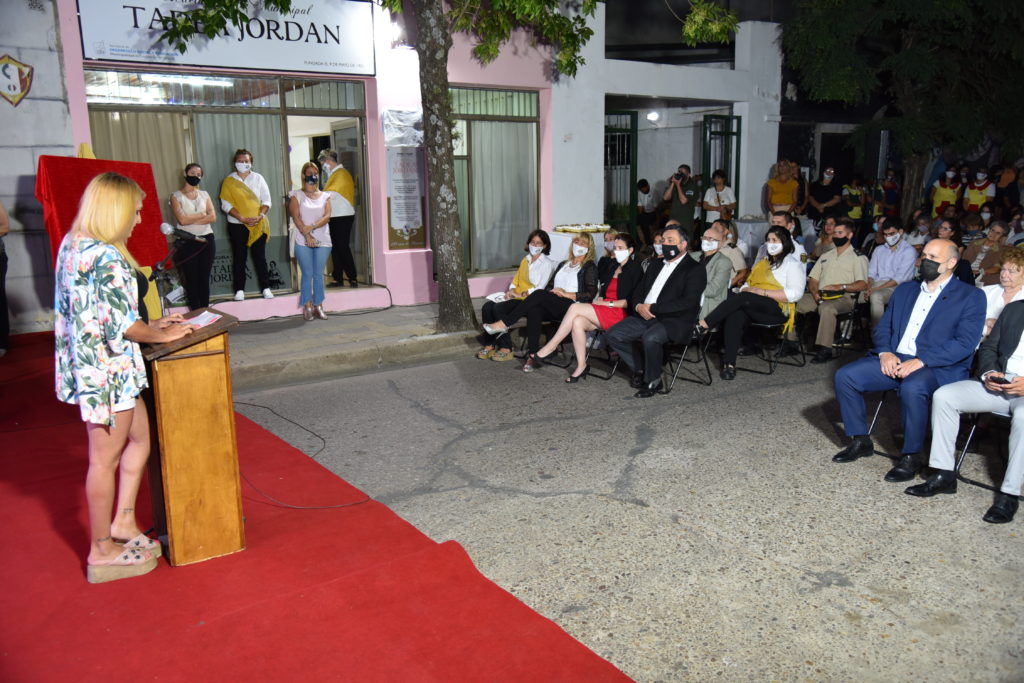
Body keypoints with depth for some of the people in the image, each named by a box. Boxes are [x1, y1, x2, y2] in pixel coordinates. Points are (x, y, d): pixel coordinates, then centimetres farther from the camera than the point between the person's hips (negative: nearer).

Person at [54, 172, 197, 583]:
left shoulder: (74, 244, 9)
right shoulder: (107, 258, -21)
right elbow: (121, 324, -22)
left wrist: (149, 325, 14)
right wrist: (161, 335, -5)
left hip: (85, 363, 10)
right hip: (108, 370, -10)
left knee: (140, 436, 20)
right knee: (106, 459, 3)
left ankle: (123, 522, 27)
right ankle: (102, 551, 18)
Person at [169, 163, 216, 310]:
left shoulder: (204, 194, 10)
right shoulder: (176, 196, -1)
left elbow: (213, 217, -3)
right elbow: (181, 220, -15)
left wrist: (190, 219, -9)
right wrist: (202, 214, -4)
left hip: (206, 240, 3)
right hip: (187, 242, -3)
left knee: (204, 278, 7)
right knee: (191, 279, 1)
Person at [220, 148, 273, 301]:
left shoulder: (258, 178, 7)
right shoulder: (229, 181, 2)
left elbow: (266, 200, 4)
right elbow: (226, 204, -5)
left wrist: (260, 215, -13)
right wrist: (242, 218, -16)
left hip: (258, 225, 1)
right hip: (237, 225, -1)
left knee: (260, 257, 4)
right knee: (239, 258, 3)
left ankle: (266, 288, 11)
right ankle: (239, 290, 9)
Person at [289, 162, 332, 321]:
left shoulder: (324, 196, 14)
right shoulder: (297, 195, 7)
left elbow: (327, 216, 0)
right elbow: (296, 217, -4)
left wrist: (312, 227, -15)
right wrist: (307, 235, -15)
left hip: (322, 241, 2)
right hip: (303, 241, -2)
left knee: (319, 274, 2)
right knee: (307, 274, -5)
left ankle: (318, 306, 6)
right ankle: (307, 307, -1)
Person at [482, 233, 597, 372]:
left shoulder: (589, 267, 8)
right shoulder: (563, 264, 29)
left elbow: (591, 293, -4)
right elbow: (549, 286, 24)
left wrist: (567, 294, -12)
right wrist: (553, 292, 0)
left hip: (573, 307, -5)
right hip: (553, 309, 5)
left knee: (539, 294, -30)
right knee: (534, 310, -31)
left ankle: (503, 324, -30)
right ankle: (532, 356, -38)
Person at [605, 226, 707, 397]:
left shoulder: (695, 270, -1)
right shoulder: (655, 266, 22)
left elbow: (688, 302, -14)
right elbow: (638, 292, 21)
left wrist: (653, 308, -17)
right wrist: (638, 306, -5)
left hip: (674, 321, -7)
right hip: (644, 316, 7)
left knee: (650, 337, -35)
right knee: (614, 334, -12)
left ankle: (652, 381, -12)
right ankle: (640, 369, 6)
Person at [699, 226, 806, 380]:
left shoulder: (793, 264, 7)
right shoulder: (762, 262, 29)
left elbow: (795, 294, -8)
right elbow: (748, 285, 27)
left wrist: (762, 292, -14)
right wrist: (744, 289, 0)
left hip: (778, 309, -5)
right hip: (754, 308, 5)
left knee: (742, 298, -33)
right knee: (734, 316, -31)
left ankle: (706, 324, -33)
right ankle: (729, 364, -38)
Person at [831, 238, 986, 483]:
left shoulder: (971, 297, 1)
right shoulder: (905, 290, 19)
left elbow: (965, 343, -10)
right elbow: (883, 327, 17)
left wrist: (921, 361, -21)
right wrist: (885, 352, -5)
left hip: (938, 368, -5)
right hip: (893, 361, 6)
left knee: (912, 388, -38)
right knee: (845, 376, -15)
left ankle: (911, 456, -17)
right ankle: (860, 441, 2)